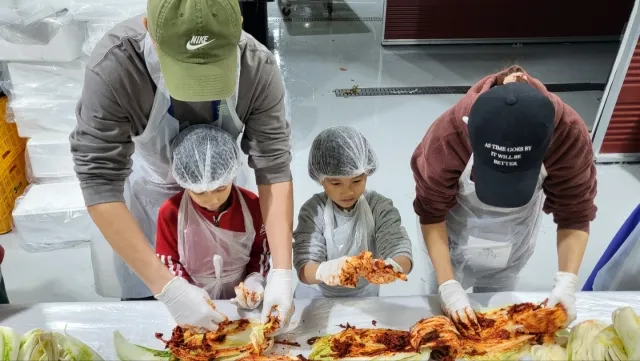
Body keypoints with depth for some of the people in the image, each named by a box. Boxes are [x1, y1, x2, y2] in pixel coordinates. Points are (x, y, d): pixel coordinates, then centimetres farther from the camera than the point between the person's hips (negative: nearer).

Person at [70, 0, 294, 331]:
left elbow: (273, 168, -26)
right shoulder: (111, 67, -37)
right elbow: (100, 184, -35)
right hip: (149, 189, -1)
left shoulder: (258, 66, -31)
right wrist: (168, 287, -40)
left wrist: (282, 271, -34)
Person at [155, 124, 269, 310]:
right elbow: (167, 262, -1)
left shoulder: (251, 204, -9)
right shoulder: (170, 211, -11)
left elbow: (260, 250, 4)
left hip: (240, 301, 0)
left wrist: (254, 280, -12)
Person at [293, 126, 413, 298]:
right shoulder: (313, 211, -14)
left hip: (364, 295, 1)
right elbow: (304, 269, -21)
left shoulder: (380, 208, -12)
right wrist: (323, 271, -44)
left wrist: (389, 266, -45)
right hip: (316, 296, -1)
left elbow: (403, 257, -21)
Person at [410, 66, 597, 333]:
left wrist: (566, 282, -34)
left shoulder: (569, 133, -33)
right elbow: (432, 212, -25)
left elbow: (575, 216, -20)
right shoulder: (449, 132, -40)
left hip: (515, 230, 2)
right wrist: (448, 287, -31)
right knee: (440, 309, 16)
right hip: (455, 227, -1)